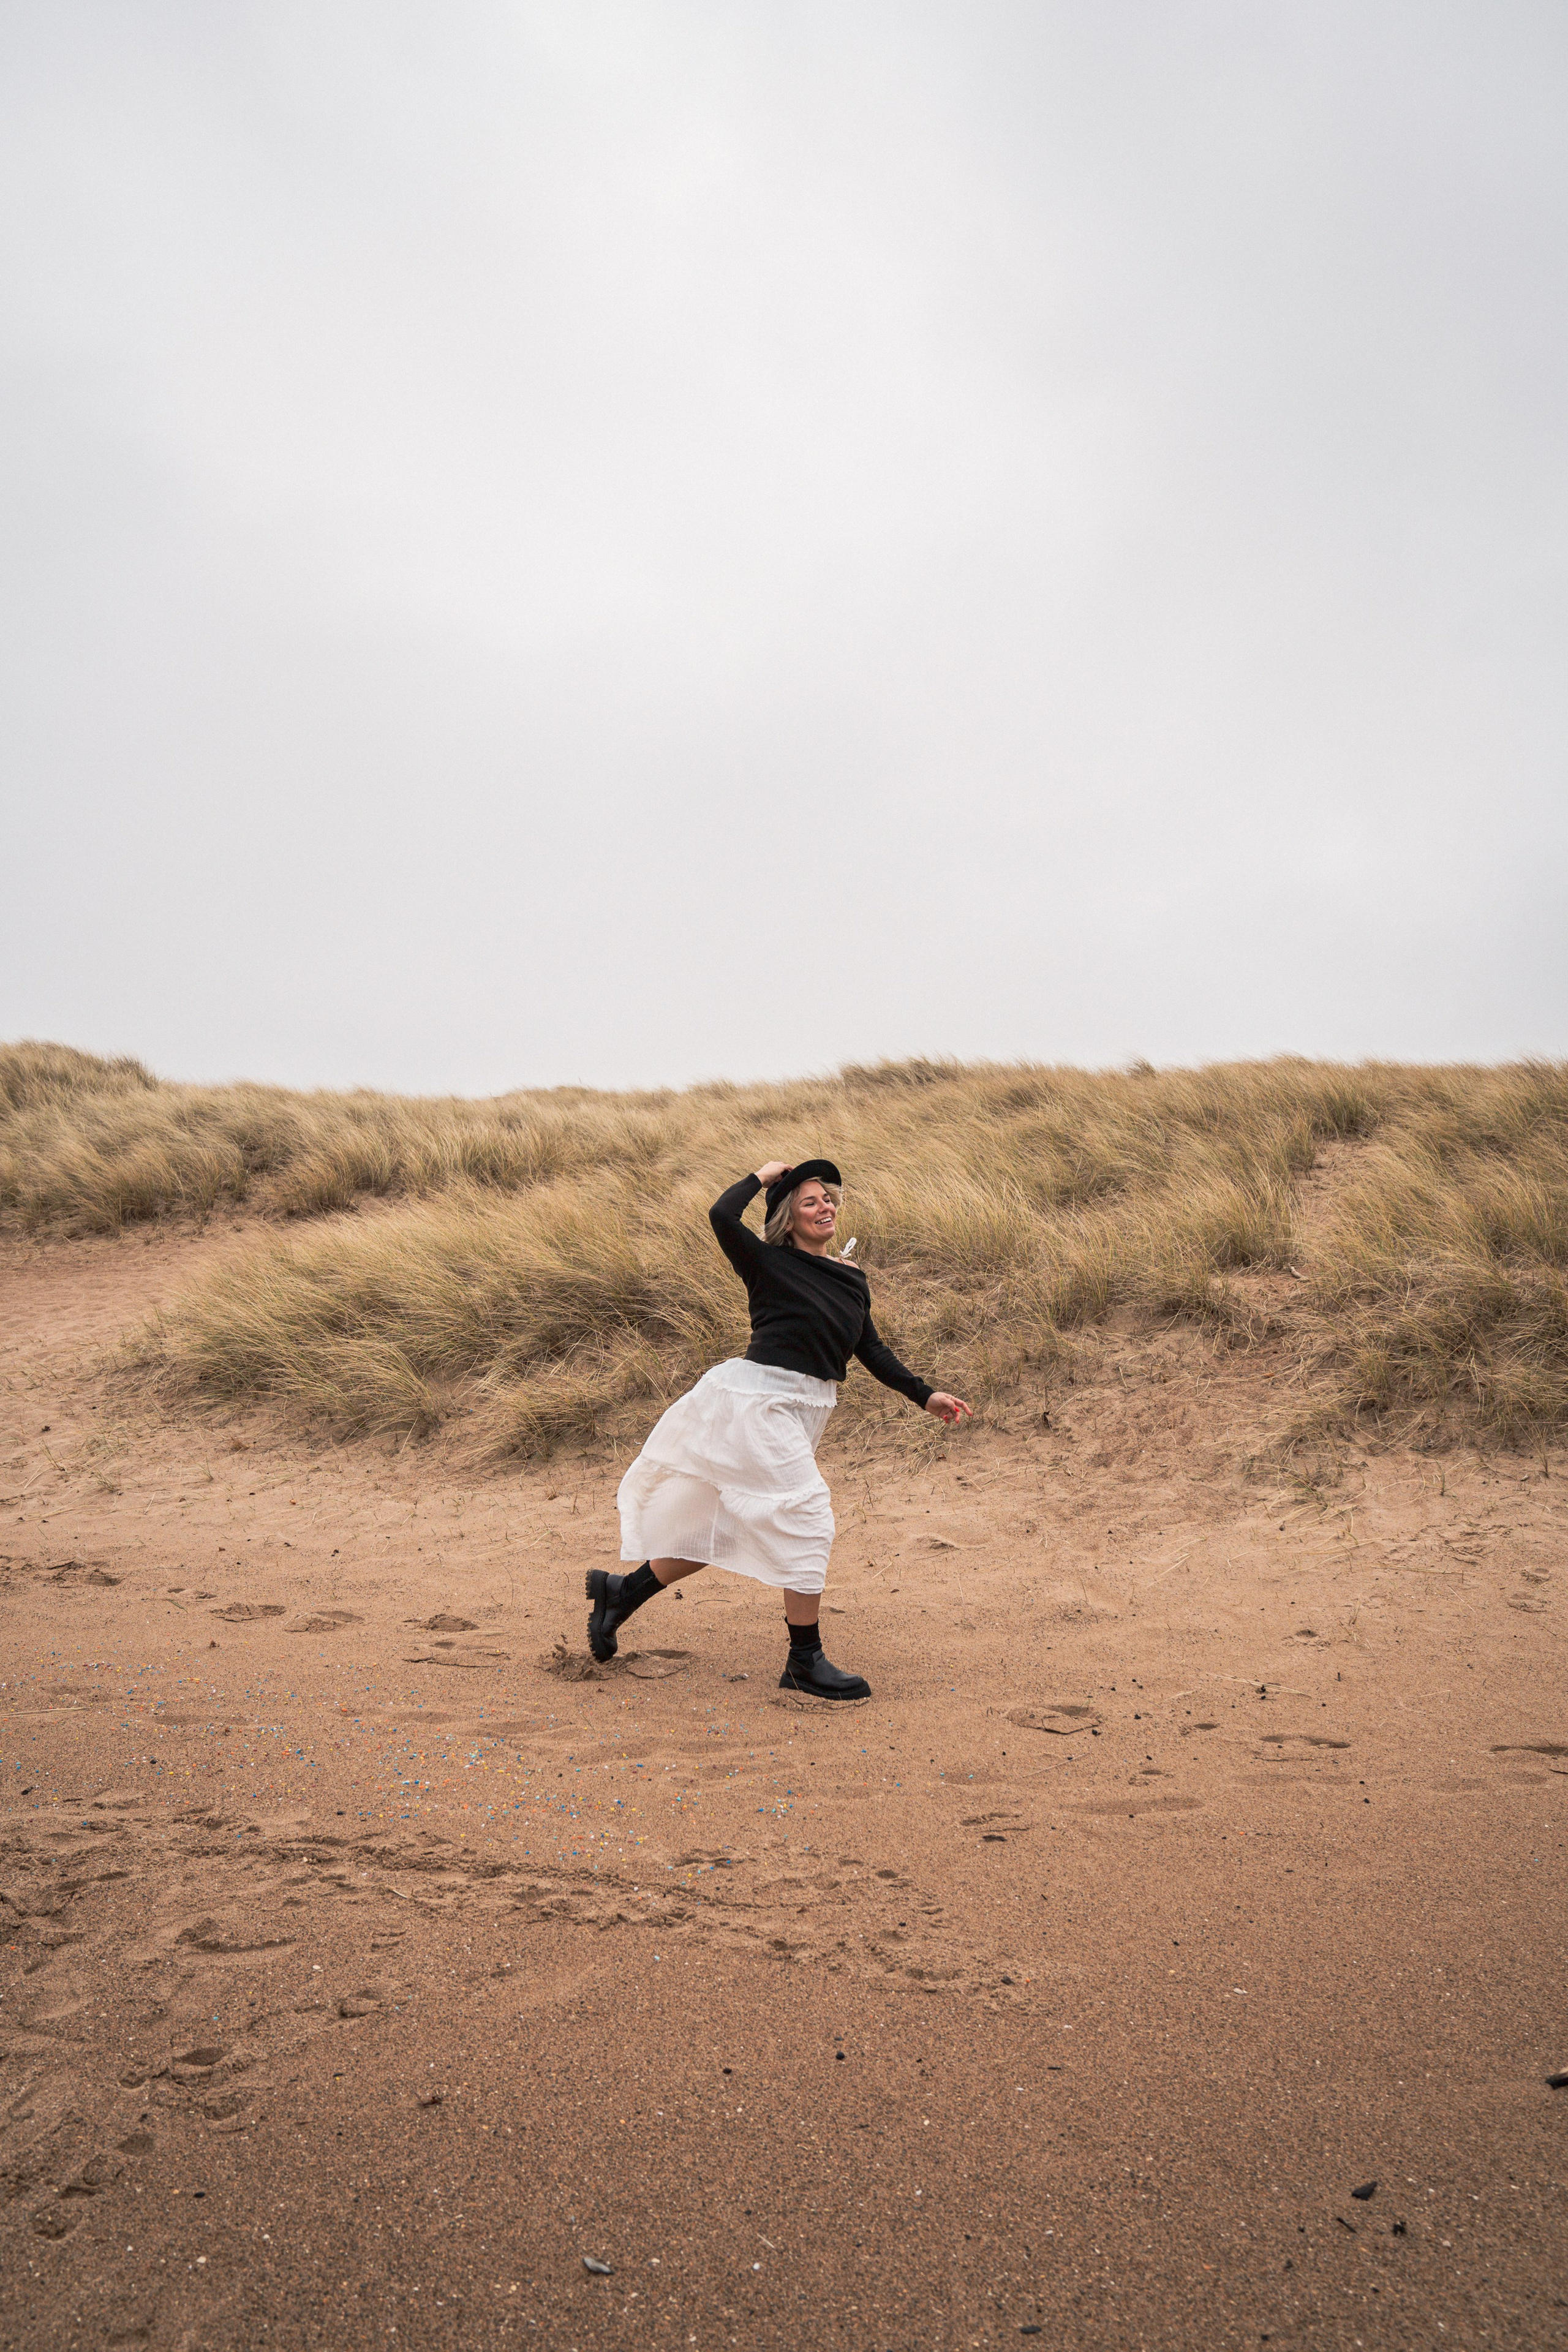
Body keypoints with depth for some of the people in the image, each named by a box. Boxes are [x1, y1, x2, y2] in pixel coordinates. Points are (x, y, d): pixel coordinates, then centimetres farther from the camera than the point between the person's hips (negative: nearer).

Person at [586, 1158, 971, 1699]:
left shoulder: (852, 1279, 12)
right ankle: (805, 1663, 4)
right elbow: (722, 1215, -24)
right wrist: (761, 1177, -8)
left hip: (801, 1412, 8)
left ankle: (620, 1591, 30)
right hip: (757, 1401, -8)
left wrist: (924, 1395, 16)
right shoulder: (770, 1264, -8)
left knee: (726, 1529, 14)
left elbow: (871, 1350, 19)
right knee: (806, 1517, -8)